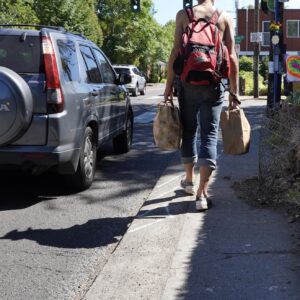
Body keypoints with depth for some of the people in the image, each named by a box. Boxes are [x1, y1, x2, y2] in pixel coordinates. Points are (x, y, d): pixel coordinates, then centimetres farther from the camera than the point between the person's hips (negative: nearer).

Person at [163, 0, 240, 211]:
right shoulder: (226, 18, 5)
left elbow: (176, 52, -3)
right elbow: (232, 56, 0)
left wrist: (169, 86, 0)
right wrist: (234, 92, 3)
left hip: (188, 83, 0)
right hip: (213, 85, 0)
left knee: (189, 131, 17)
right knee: (209, 135, 1)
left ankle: (189, 180, 32)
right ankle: (202, 192, -7)